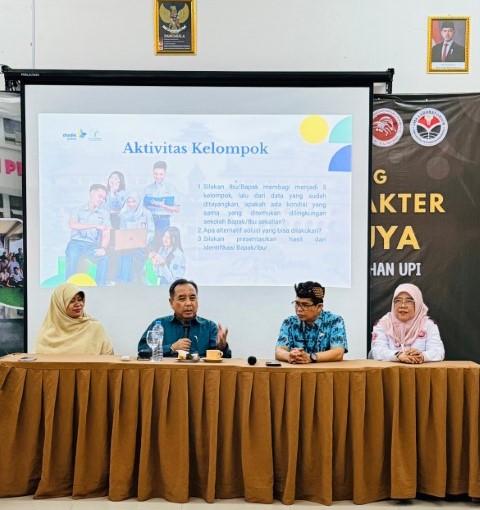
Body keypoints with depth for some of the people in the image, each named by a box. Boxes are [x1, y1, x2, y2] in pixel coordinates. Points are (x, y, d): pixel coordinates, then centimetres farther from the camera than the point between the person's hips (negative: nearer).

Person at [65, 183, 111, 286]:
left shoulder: (104, 214, 15)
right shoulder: (77, 210, 11)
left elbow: (106, 234, 3)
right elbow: (73, 225, -10)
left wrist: (103, 248, -19)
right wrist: (95, 226, -16)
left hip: (92, 245, 1)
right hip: (76, 243, -1)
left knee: (104, 258, -30)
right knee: (72, 258, -34)